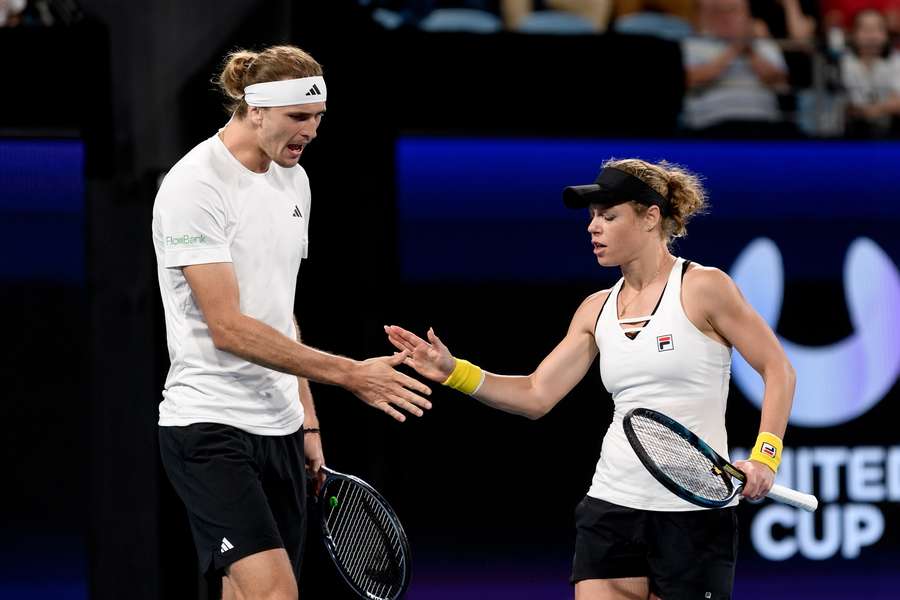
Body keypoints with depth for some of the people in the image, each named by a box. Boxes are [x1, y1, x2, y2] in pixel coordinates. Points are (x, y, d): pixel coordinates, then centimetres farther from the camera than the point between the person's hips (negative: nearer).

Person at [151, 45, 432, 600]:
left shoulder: (293, 179, 12)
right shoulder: (195, 186, -14)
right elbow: (228, 328, -20)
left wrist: (308, 420, 17)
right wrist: (349, 374, -22)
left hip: (280, 428, 8)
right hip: (211, 425, -8)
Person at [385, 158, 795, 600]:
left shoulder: (703, 288, -6)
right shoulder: (597, 310, 11)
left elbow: (778, 370, -4)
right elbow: (536, 396, 8)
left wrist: (763, 459, -16)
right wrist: (454, 372, -4)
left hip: (694, 511, -5)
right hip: (612, 506, 5)